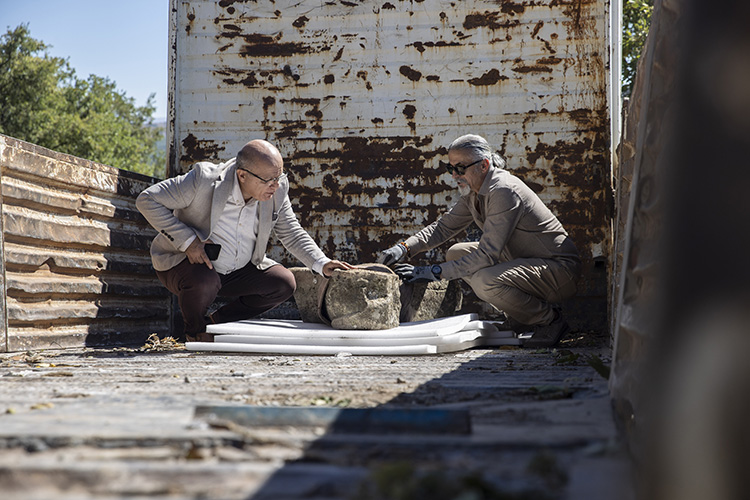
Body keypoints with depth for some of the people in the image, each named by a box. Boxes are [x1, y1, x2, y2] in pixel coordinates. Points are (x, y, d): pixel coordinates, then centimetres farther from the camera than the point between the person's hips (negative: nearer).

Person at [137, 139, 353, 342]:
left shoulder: (276, 189, -12)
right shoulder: (204, 180, -27)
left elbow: (291, 233, 2)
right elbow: (147, 200, -23)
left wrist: (322, 264, -15)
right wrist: (187, 241, -29)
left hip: (237, 270, 5)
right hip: (187, 263, -5)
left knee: (284, 283, -12)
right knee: (204, 282, -36)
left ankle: (216, 323, 5)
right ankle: (195, 331, -1)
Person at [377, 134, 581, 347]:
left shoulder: (504, 192, -25)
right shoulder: (473, 191, 4)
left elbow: (488, 254, -28)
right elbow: (444, 226, 10)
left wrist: (435, 272, -28)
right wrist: (404, 248, -6)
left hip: (559, 268, -10)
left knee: (484, 281, -31)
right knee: (456, 253, 7)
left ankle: (551, 319, -8)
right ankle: (521, 317, 10)